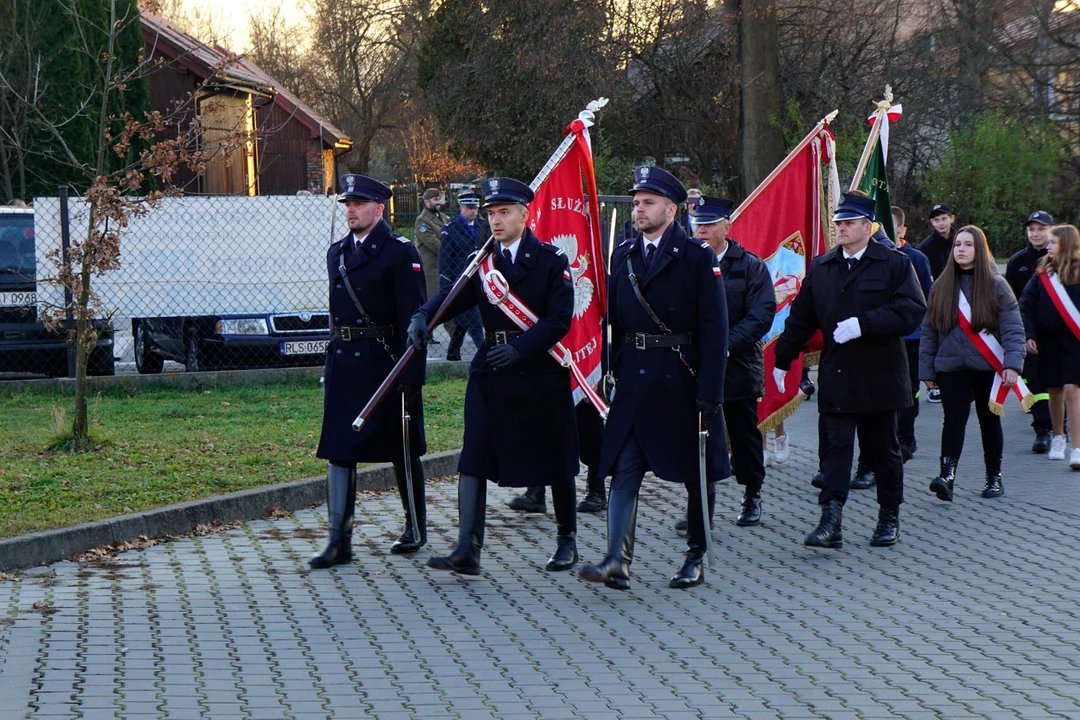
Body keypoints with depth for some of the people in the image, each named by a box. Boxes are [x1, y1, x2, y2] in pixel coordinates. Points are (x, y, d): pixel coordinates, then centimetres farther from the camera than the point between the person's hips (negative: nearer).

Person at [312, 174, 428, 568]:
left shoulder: (400, 253, -8)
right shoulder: (336, 253, 12)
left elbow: (413, 317, -12)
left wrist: (410, 376, -17)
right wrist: (334, 359, 13)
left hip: (384, 364, -6)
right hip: (342, 365, 6)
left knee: (401, 449, 8)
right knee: (338, 449, 1)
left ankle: (417, 528, 24)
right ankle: (339, 540, 3)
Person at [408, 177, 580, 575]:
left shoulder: (550, 259, -4)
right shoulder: (483, 261, 8)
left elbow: (559, 319, -11)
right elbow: (454, 295, -5)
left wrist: (521, 347, -22)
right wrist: (423, 316, -24)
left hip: (541, 371, -3)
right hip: (491, 373, 3)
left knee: (555, 461, 9)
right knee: (473, 459, -7)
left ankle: (567, 541, 27)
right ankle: (467, 550, -9)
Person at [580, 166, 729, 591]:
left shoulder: (697, 257, -6)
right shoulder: (623, 256, 9)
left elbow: (714, 329, -9)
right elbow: (613, 320, 13)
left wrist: (710, 392, -14)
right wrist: (612, 373, 5)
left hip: (682, 380, -4)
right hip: (634, 379, 4)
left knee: (695, 474, 8)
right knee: (623, 469, -7)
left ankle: (696, 559, 20)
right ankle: (617, 562, -11)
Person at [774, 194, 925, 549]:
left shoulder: (894, 264, -3)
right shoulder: (820, 268, 10)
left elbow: (912, 310, -16)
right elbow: (800, 318, 15)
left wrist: (863, 324, -24)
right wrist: (783, 360, 14)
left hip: (879, 377, -2)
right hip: (836, 378, 2)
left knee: (884, 449, 10)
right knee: (834, 447, -7)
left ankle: (889, 518, 23)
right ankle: (831, 522, -13)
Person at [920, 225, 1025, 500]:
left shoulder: (996, 285, -1)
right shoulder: (941, 286, 6)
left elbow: (1013, 328, -7)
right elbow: (928, 330, 8)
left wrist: (1012, 364, -19)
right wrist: (927, 369, 5)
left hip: (987, 366, -1)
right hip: (952, 367, 1)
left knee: (989, 421, 10)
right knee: (954, 419, -13)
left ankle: (994, 477, 21)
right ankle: (947, 474, -26)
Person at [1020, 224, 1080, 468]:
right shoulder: (1043, 274, 4)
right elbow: (1026, 305, 3)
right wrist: (1028, 335, -6)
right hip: (1047, 341, 4)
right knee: (1055, 391, 13)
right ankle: (1058, 438, 33)